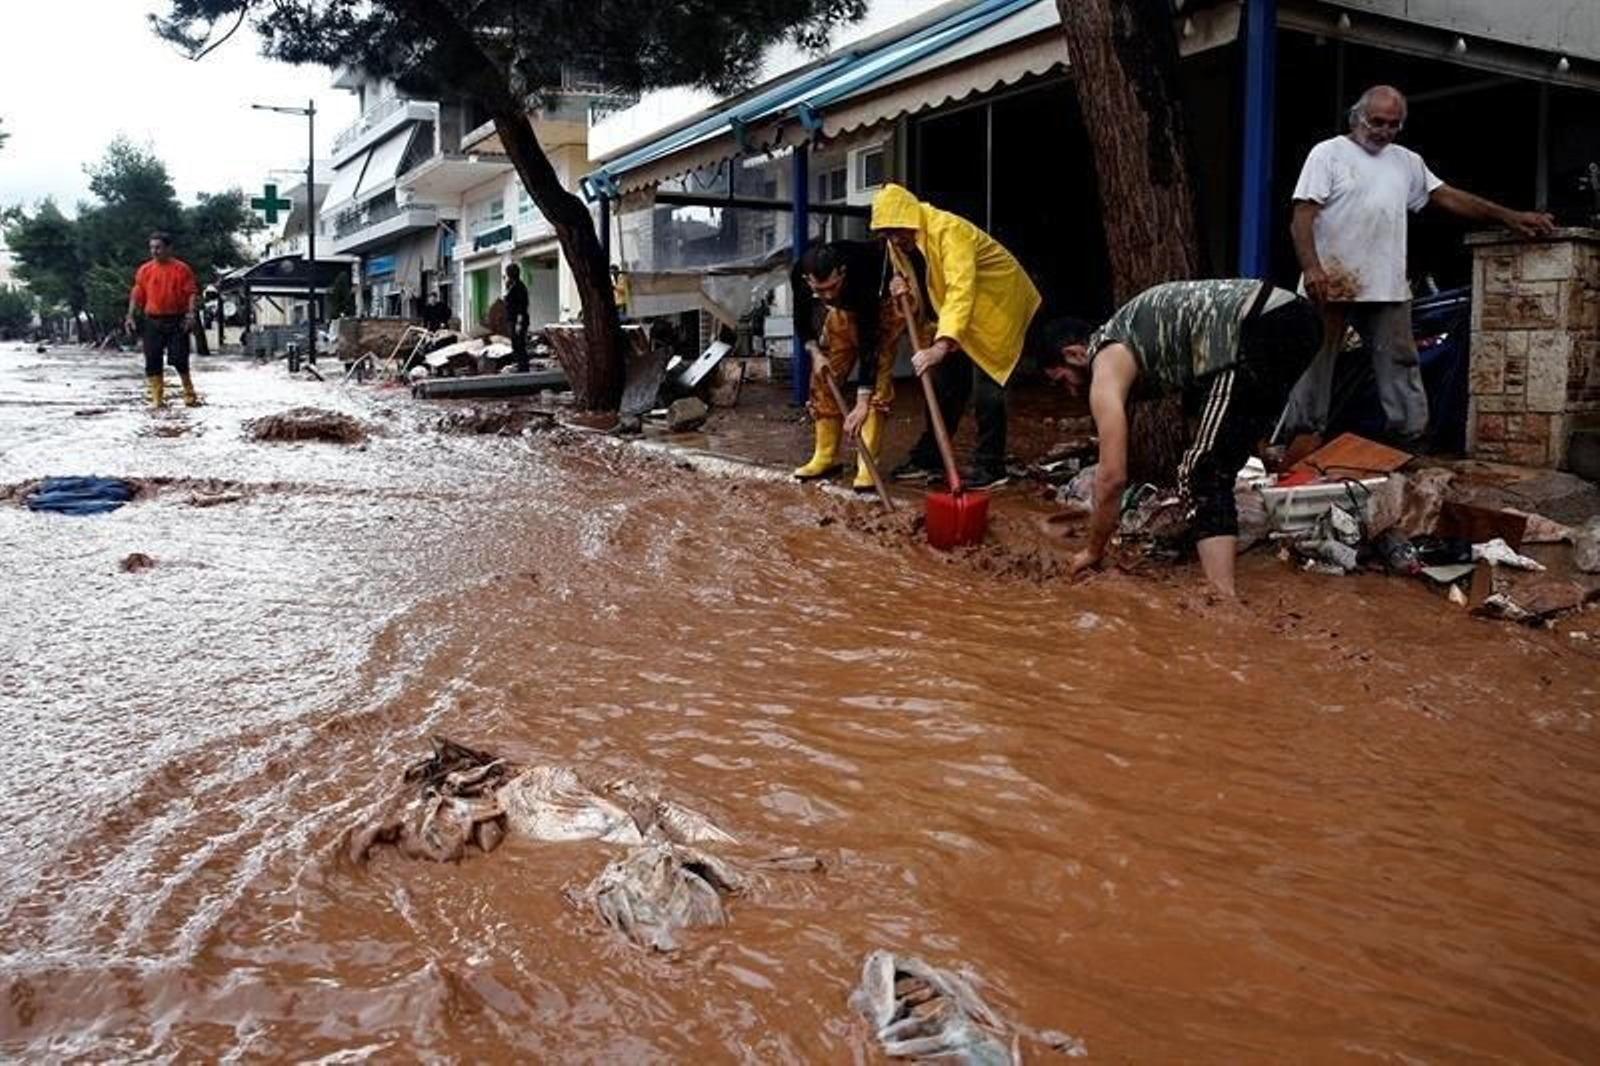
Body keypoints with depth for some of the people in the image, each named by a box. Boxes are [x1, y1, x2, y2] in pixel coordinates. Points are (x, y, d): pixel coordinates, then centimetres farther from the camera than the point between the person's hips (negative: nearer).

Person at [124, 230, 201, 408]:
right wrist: (130, 316, 0)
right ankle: (156, 398, 8)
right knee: (152, 361, 1)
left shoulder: (181, 268, -1)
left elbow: (192, 293, -5)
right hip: (153, 321, 3)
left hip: (177, 321, -3)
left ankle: (189, 394, 13)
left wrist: (190, 314, -18)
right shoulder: (145, 270, 8)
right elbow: (137, 295, 9)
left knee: (180, 359, -3)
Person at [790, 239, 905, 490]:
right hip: (845, 307, 5)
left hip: (882, 302, -5)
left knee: (878, 373, -20)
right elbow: (802, 319, -7)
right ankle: (826, 456, 9)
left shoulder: (861, 273, -43)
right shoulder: (800, 274, -29)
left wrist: (862, 405, -43)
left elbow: (869, 342, -41)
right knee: (824, 375, -2)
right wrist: (815, 352, -24)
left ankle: (868, 463, -21)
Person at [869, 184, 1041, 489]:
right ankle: (928, 458, 14)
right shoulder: (906, 239, -4)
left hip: (999, 304, -9)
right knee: (947, 380, 8)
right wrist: (902, 284, -17)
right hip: (965, 311, 9)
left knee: (985, 382, -13)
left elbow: (961, 289, -43)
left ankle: (990, 467, -5)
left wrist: (942, 344, -54)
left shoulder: (948, 230, -31)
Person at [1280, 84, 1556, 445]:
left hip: (1388, 288, 5)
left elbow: (1448, 197, 20)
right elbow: (1302, 217, -9)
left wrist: (1510, 216, 13)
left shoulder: (1406, 161, 18)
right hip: (1331, 284, -5)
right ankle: (1301, 438, 6)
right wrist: (1312, 268, -24)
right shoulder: (1328, 153, 0)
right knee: (1314, 362, -1)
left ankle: (1411, 438, 11)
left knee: (1400, 364, 6)